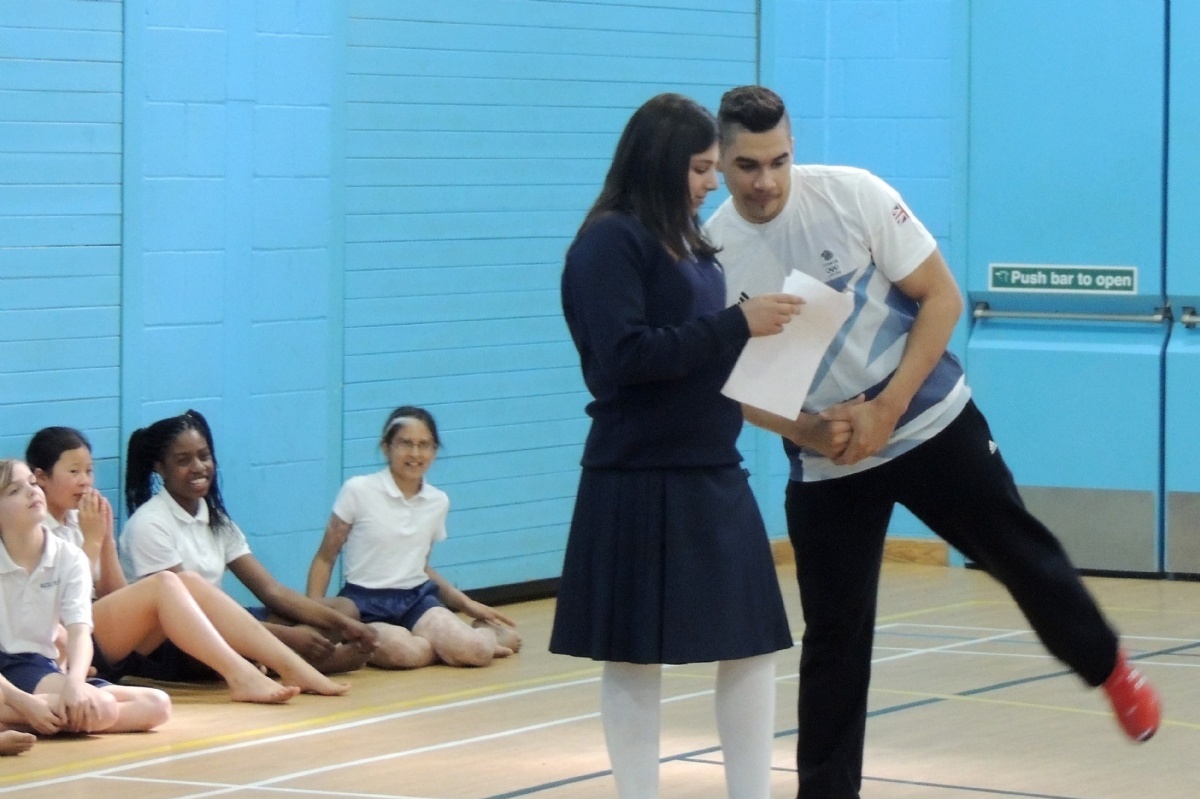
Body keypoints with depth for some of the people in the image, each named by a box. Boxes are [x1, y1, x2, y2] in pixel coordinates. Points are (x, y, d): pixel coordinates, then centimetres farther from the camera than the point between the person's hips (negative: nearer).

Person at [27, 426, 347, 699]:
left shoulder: (77, 521, 19)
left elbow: (114, 598, 14)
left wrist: (107, 540, 3)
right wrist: (91, 541, -9)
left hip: (114, 645, 8)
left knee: (189, 582, -13)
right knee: (164, 583, -26)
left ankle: (293, 669, -23)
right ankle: (240, 676, -39)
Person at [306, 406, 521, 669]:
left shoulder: (438, 501, 7)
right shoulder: (358, 491, -7)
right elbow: (325, 558, -1)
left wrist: (467, 604, 15)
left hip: (416, 600, 3)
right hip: (365, 605, -3)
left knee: (475, 651, -27)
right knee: (401, 650, -39)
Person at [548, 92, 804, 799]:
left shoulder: (690, 242, 13)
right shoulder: (611, 242, -10)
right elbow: (626, 354, -20)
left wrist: (760, 331, 0)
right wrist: (738, 324, -21)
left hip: (714, 476, 8)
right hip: (641, 482, -8)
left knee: (752, 644, 7)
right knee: (637, 655, 2)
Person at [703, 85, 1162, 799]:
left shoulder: (853, 195, -16)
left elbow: (941, 297, -11)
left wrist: (885, 409, -19)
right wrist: (805, 430, -20)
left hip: (930, 423, -1)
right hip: (824, 463, 1)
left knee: (1020, 553, 8)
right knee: (833, 637, 1)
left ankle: (1109, 668, 34)